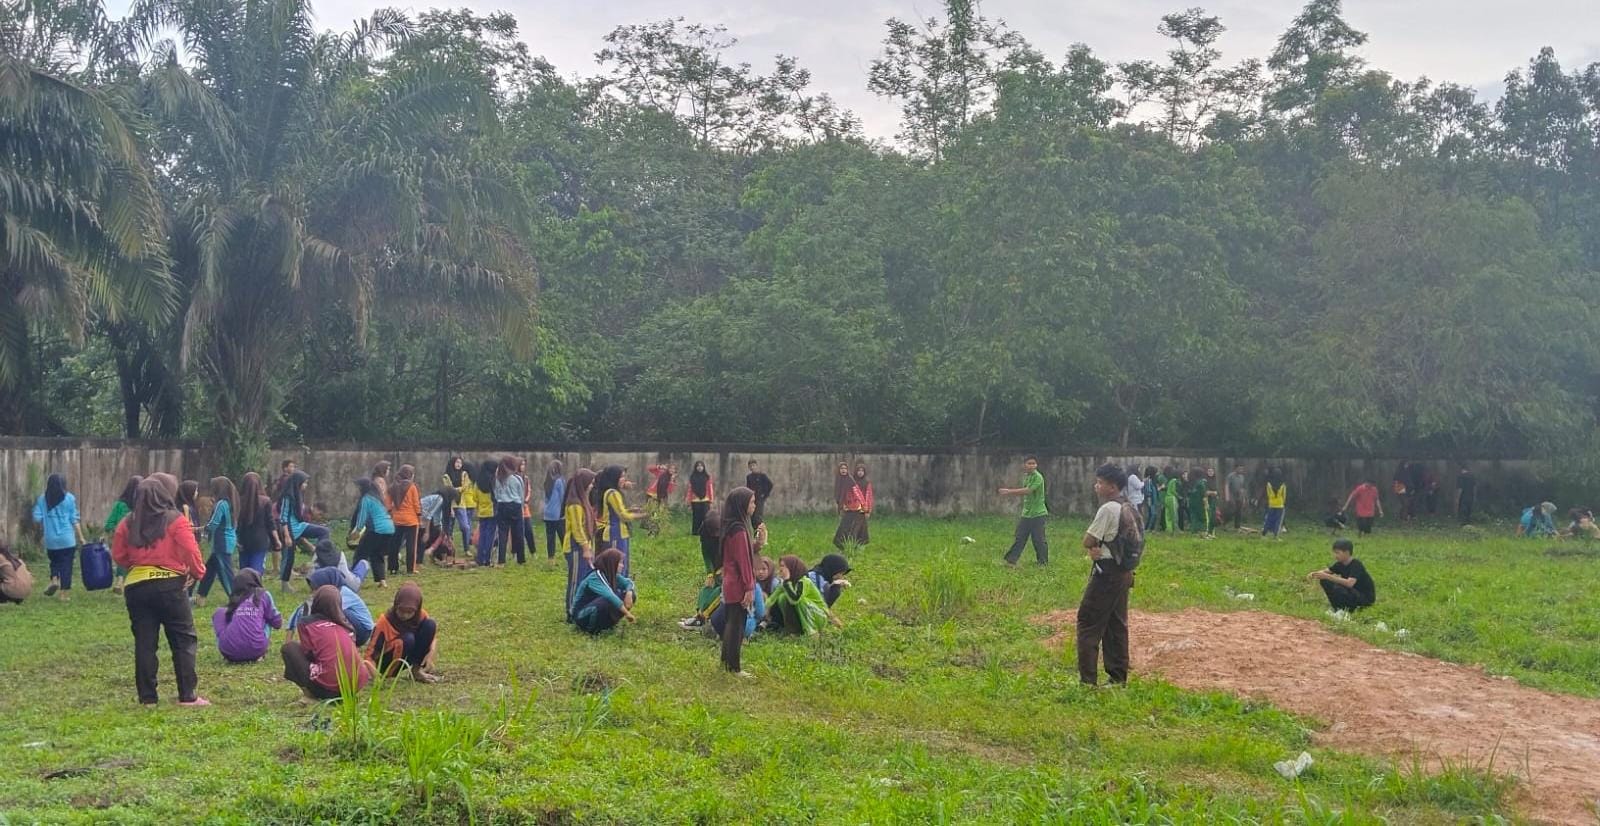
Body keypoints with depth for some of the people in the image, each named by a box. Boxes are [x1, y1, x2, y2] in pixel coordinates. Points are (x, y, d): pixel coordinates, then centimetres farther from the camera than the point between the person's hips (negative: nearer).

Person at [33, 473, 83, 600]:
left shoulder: (43, 499, 1)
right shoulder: (69, 498, -3)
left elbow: (37, 518, -2)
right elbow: (75, 520, -3)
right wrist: (81, 537, 3)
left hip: (51, 539, 2)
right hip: (67, 539, -2)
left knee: (55, 561, 22)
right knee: (66, 564, 4)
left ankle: (54, 580, -4)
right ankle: (64, 594, 3)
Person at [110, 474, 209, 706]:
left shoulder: (128, 523, 7)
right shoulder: (175, 521, -6)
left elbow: (118, 555, 9)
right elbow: (190, 551, -9)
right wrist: (198, 572, 8)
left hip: (135, 586, 4)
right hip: (169, 584, -4)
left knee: (144, 643, 8)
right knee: (184, 640, 3)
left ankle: (148, 697, 9)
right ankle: (188, 695, 0)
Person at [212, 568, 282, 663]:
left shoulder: (234, 598, 16)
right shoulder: (263, 595, 10)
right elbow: (277, 623, 17)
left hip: (229, 652, 1)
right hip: (255, 651, -1)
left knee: (219, 613, 27)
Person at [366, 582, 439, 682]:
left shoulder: (421, 616, -13)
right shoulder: (385, 621, -25)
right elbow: (371, 653, -26)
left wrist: (431, 654, -26)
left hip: (406, 658, 5)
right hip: (387, 663, -5)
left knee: (430, 624, -17)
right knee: (408, 639, -36)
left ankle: (417, 668, -13)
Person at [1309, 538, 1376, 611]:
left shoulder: (1356, 565, -25)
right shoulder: (1341, 564, -1)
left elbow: (1349, 583, -39)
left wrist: (1327, 576, -40)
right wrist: (1314, 574, -20)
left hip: (1366, 597, -8)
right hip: (1353, 592, 8)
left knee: (1337, 589, -34)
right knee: (1325, 581, -5)